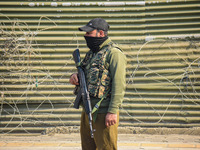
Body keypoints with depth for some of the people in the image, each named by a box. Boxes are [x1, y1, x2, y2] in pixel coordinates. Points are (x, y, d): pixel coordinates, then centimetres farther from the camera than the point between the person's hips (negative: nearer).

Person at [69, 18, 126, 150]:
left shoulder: (113, 53, -10)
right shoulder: (92, 53, 17)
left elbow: (119, 85, -17)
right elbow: (86, 76, 27)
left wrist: (113, 111, -22)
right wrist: (75, 77, 3)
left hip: (103, 113, -9)